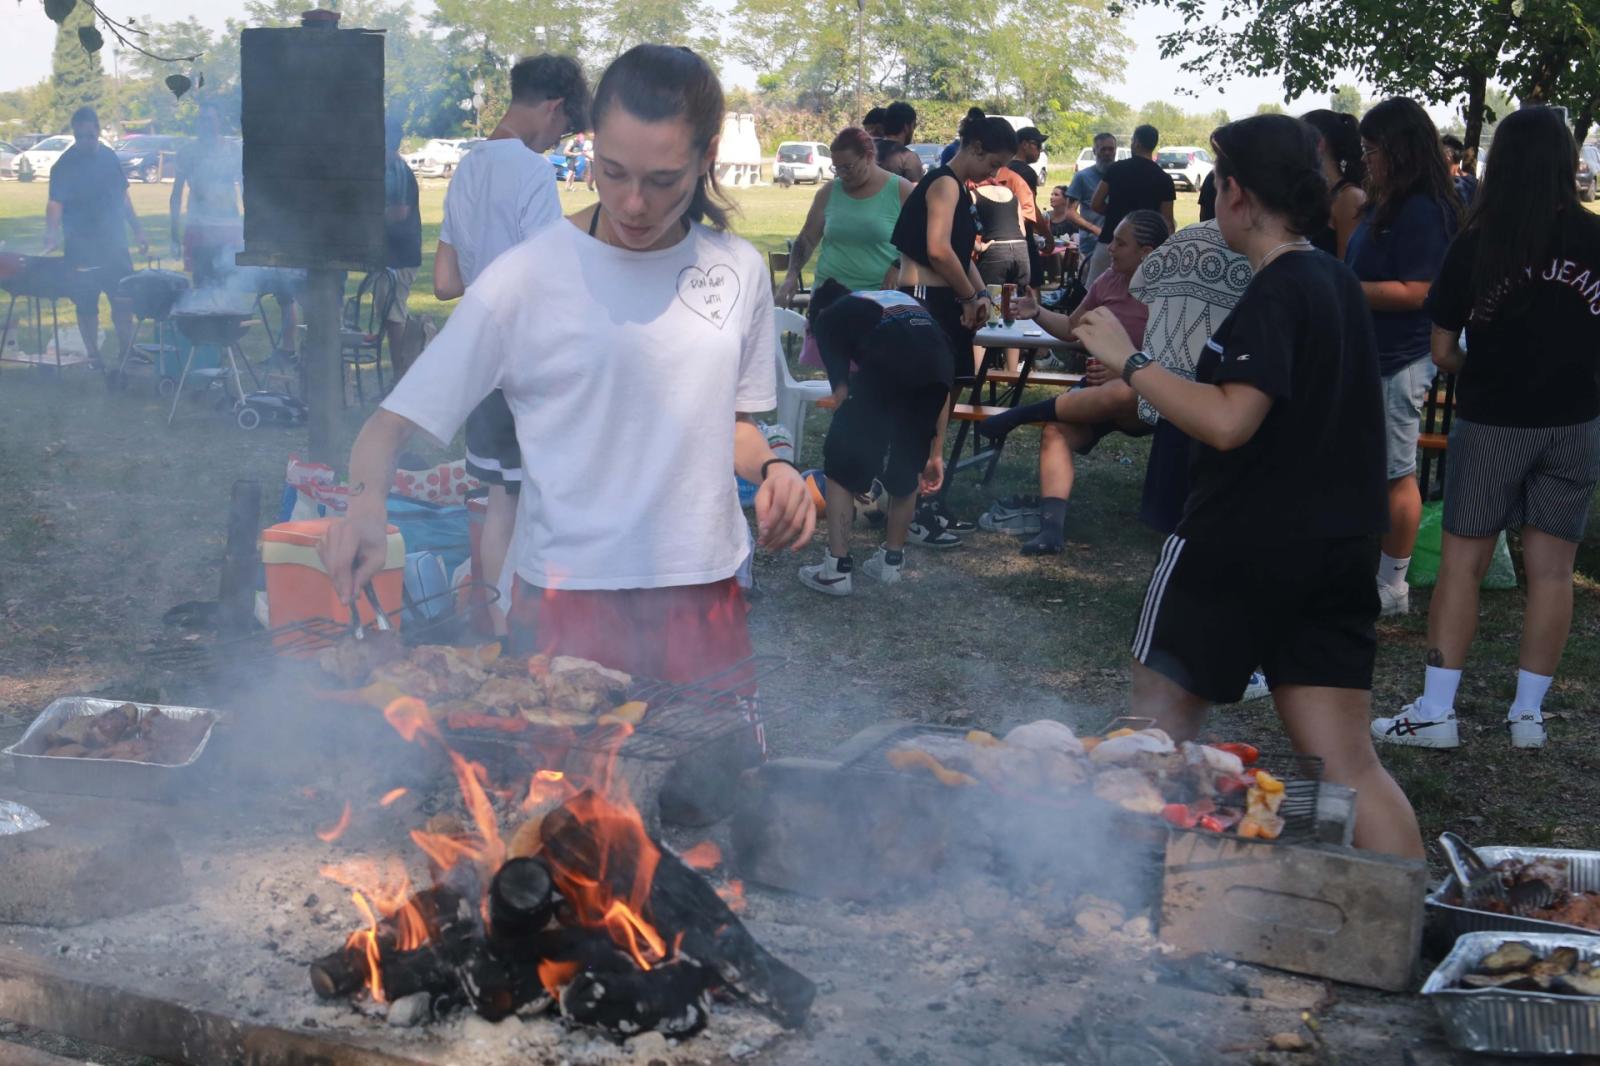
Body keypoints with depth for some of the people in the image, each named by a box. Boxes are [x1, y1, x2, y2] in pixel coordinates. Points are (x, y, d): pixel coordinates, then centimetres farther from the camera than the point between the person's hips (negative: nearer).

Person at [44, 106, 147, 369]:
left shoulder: (109, 157, 5)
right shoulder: (65, 165, -12)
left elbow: (122, 196, 15)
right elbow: (55, 203, -22)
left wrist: (137, 231, 15)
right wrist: (52, 236, -38)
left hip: (115, 246, 5)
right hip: (82, 249, -5)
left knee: (125, 300, 7)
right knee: (87, 304, 2)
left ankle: (126, 351, 21)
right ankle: (93, 357, 13)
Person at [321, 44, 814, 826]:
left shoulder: (739, 271, 4)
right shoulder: (528, 277, -8)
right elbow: (395, 423, -8)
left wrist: (772, 466, -3)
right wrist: (366, 500, -28)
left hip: (704, 594, 4)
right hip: (567, 597, -3)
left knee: (705, 805, 8)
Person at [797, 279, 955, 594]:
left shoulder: (829, 318, 26)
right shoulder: (901, 300, 41)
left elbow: (842, 391, 20)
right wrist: (936, 452, 37)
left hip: (886, 370, -5)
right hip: (938, 368, 5)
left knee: (842, 466, 13)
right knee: (907, 468, 24)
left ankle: (836, 569, 14)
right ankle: (891, 562, 34)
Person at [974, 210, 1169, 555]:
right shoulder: (1108, 281, 8)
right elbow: (1072, 327, 19)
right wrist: (1037, 313, 1)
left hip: (1143, 400, -5)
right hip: (1097, 390, 5)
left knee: (1122, 393, -42)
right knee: (1056, 430, -25)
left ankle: (1025, 413, -24)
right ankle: (1052, 528, -35)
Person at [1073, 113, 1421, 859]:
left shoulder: (1274, 295, -16)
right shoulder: (1338, 283, 12)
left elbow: (1228, 421, -27)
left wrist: (1129, 362, -20)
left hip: (1243, 546, -8)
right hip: (1335, 549, 8)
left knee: (1162, 709, 11)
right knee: (1347, 761, 8)